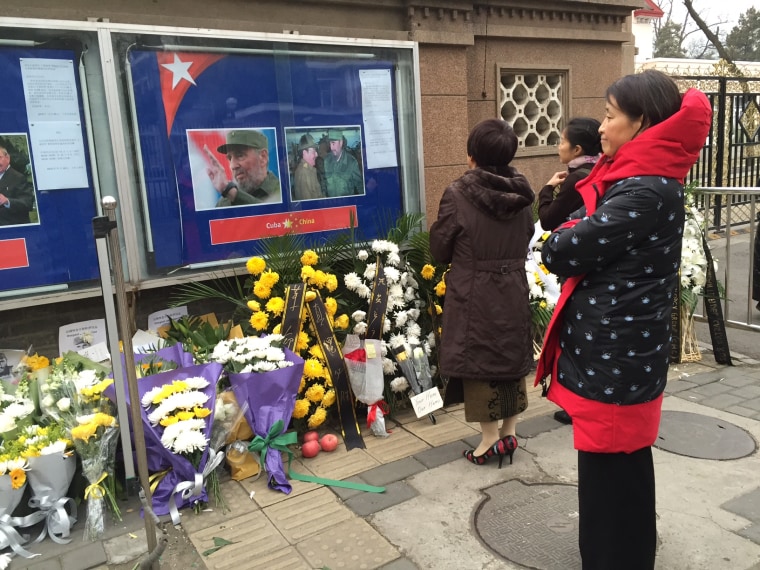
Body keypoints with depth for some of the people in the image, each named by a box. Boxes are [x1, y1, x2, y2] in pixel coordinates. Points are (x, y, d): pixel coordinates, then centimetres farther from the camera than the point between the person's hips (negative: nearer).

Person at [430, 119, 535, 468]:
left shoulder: (458, 194, -16)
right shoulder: (521, 193, -1)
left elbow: (439, 249, -7)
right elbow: (527, 239, 11)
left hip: (473, 295, -5)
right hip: (513, 292, 5)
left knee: (479, 360, 6)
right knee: (512, 357, 16)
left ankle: (491, 438, 13)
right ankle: (509, 431, 26)